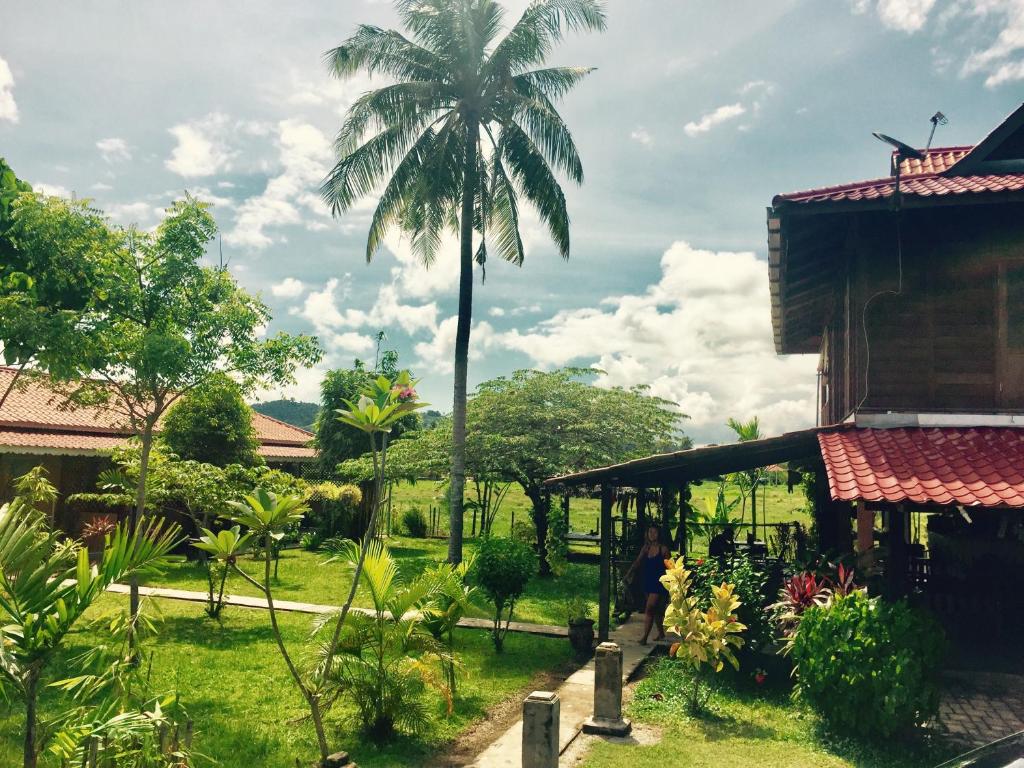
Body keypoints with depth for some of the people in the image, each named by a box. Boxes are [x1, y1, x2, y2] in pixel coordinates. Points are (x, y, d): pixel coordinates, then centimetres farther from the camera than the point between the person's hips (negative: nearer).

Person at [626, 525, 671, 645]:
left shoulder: (663, 549, -7)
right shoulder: (646, 548, 8)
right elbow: (637, 562, 2)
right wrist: (629, 573, -10)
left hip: (659, 583, -6)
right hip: (648, 582, 6)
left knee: (649, 609, -13)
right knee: (655, 610, 18)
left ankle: (645, 637, -12)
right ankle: (661, 633, 34)